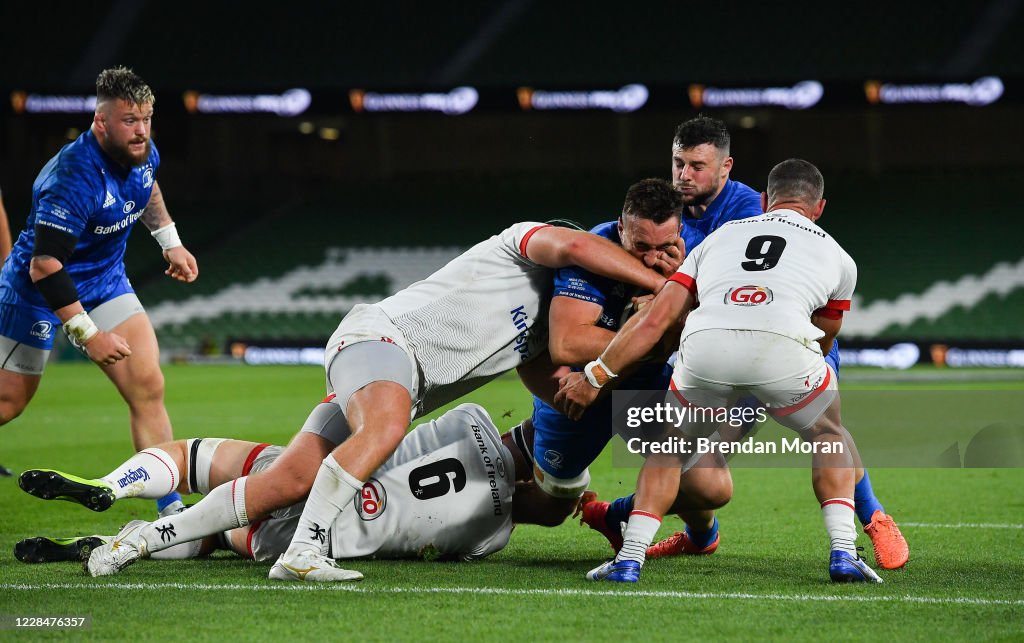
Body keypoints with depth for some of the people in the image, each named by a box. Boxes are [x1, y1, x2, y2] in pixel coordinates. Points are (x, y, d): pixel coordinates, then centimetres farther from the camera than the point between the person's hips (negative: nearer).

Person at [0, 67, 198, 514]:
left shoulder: (143, 153, -8)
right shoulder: (73, 179, -32)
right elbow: (44, 267, -32)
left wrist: (170, 242, 18)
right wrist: (87, 334, -30)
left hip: (106, 279, 6)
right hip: (39, 288, -6)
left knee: (148, 388, -7)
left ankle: (172, 509, -6)